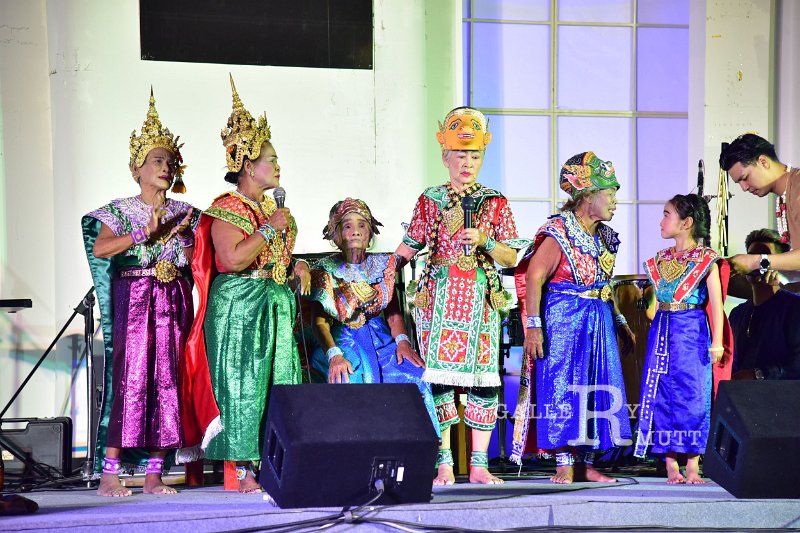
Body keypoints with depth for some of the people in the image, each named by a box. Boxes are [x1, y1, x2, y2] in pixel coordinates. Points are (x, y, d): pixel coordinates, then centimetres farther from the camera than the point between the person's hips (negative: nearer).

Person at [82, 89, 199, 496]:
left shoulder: (184, 213, 13)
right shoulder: (121, 211, 3)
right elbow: (99, 249, -13)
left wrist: (182, 233, -5)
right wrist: (144, 234, -19)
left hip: (174, 300, 4)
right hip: (133, 298, -4)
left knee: (167, 379, -1)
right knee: (130, 378, -11)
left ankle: (154, 473, 4)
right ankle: (109, 473, -8)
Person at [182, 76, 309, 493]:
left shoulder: (273, 208, 17)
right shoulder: (226, 209, -10)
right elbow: (233, 259, -23)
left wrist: (298, 265, 9)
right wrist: (269, 228, -17)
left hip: (276, 308, 9)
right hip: (239, 308, -9)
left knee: (280, 381, 6)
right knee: (243, 384, -7)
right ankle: (245, 472, -4)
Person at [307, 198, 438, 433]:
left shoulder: (383, 265, 10)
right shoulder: (326, 270, 0)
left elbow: (393, 312, 8)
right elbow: (319, 320, -7)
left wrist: (402, 341, -12)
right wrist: (334, 355, -24)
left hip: (380, 336, 3)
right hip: (340, 340, -3)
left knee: (412, 375, -24)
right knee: (350, 380, -34)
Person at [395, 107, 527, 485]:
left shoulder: (495, 203, 8)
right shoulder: (431, 200, 8)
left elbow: (512, 259, 6)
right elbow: (409, 247, 12)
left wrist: (485, 241, -11)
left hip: (481, 298, 1)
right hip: (439, 297, -1)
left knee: (483, 378, -2)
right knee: (439, 376, -5)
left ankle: (479, 465, 5)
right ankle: (444, 465, 1)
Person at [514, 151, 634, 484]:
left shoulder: (604, 235, 11)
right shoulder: (558, 234, -14)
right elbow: (533, 278, -17)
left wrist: (620, 323, 21)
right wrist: (533, 326, -22)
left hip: (598, 322, 8)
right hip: (564, 320, -8)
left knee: (595, 386, 7)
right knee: (563, 386, -6)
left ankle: (584, 463, 14)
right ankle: (564, 465, -1)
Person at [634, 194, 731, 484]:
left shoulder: (706, 260, -2)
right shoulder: (660, 260, 12)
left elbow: (716, 303, -7)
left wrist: (717, 341, -14)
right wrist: (653, 335, 12)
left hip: (693, 332, -4)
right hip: (662, 333, 4)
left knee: (694, 394, -4)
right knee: (664, 395, 0)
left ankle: (692, 466, 1)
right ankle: (671, 466, 4)